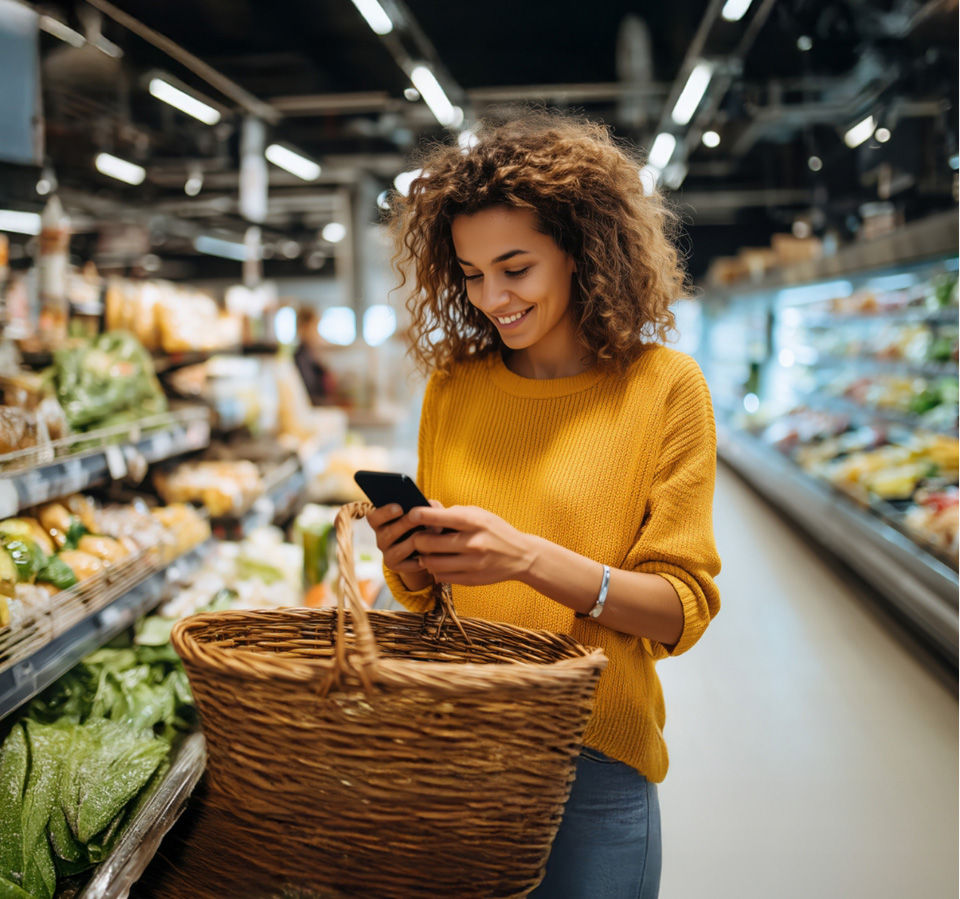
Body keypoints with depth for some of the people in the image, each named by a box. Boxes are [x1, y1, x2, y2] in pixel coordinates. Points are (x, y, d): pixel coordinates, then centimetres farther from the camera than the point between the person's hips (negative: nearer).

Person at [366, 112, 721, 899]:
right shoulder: (452, 389, 3)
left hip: (594, 759, -3)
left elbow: (682, 608, -11)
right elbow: (427, 595, 10)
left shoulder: (661, 386, -7)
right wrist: (409, 562, -13)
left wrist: (526, 556, -24)